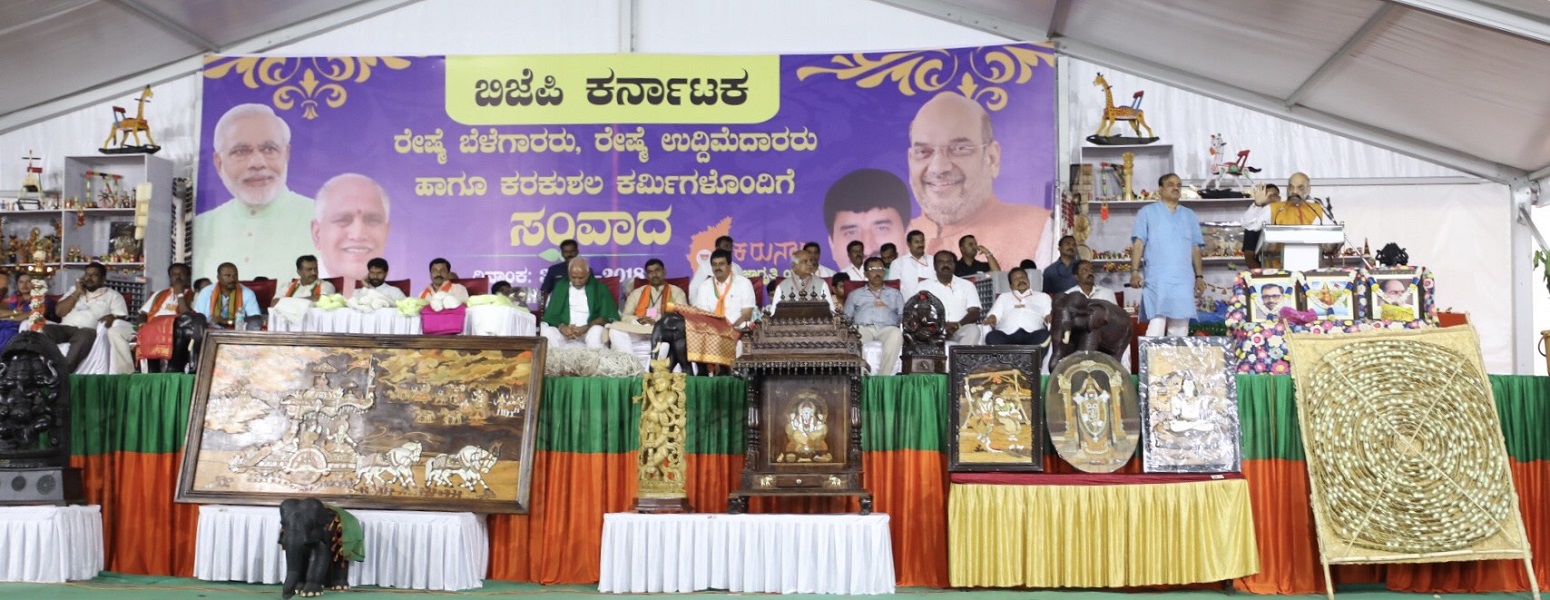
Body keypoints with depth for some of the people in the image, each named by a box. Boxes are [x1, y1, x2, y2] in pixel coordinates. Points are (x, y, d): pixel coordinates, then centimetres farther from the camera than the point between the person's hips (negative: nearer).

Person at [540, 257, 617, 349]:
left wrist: (585, 328, -20)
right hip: (565, 330, 2)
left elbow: (606, 316, -4)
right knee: (546, 332, -28)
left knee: (597, 332, -35)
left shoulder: (599, 288, 4)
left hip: (589, 331, -2)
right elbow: (551, 314, 4)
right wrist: (562, 327, -18)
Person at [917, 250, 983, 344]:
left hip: (959, 330, 1)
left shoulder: (967, 285, 18)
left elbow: (974, 313, 7)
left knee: (972, 329, -33)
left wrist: (958, 324, -15)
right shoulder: (924, 285, 15)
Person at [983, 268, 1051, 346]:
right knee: (992, 336, -34)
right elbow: (994, 315, 20)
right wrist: (990, 319, -4)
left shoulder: (1042, 296, 32)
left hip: (1032, 333, 0)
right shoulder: (1003, 297, 34)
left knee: (1044, 335, -36)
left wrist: (1050, 319, -7)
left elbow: (1048, 316, 17)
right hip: (1007, 334, 0)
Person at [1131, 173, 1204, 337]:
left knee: (1180, 328, 4)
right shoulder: (1148, 212, 7)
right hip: (1157, 280, -4)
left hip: (1184, 280, 4)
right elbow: (1138, 243, 0)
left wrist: (1199, 276, 11)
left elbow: (1195, 248, 19)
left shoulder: (1189, 215, 19)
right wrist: (1134, 271, -10)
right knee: (1155, 328, -12)